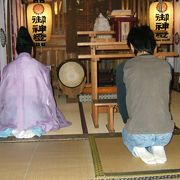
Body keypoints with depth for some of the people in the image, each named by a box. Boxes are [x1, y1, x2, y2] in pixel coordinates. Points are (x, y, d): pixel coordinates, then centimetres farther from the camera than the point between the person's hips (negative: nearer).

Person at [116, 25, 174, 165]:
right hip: (166, 134, 2)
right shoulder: (166, 66, 3)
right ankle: (158, 147, 7)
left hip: (138, 134, -2)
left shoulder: (124, 67, -4)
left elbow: (122, 100, 6)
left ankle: (138, 148, 4)